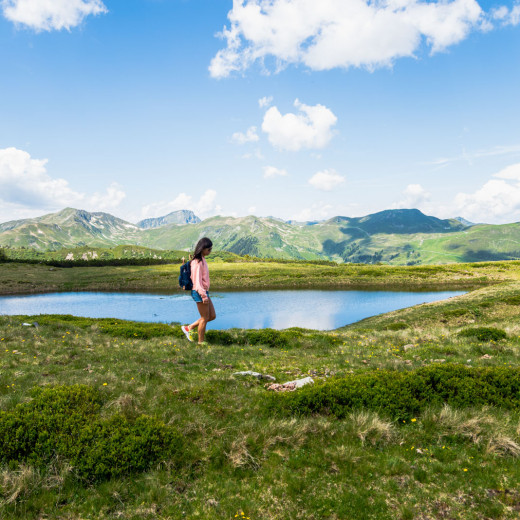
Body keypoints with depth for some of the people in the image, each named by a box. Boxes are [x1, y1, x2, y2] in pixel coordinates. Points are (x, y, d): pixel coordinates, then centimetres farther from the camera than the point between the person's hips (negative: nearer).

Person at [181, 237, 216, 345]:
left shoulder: (202, 260, 12)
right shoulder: (197, 262, -18)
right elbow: (197, 281, -21)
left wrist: (205, 294, 18)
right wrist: (204, 296, -21)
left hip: (204, 292, 10)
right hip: (199, 293, -10)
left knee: (212, 316, 13)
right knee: (205, 318, 2)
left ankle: (189, 328, 20)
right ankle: (201, 342, 15)